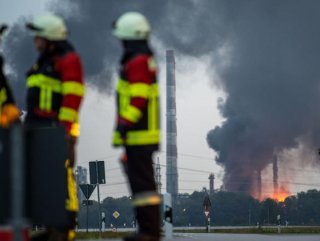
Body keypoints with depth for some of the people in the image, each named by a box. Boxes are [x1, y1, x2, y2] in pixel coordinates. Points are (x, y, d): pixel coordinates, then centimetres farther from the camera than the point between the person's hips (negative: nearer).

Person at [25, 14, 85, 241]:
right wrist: (30, 126, 20)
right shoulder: (44, 62, 22)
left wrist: (64, 128, -21)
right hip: (40, 129, 9)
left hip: (58, 129, -9)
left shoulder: (69, 60, -7)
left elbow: (72, 97, -15)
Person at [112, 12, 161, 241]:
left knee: (141, 181, -8)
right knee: (143, 179, 13)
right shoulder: (146, 59, 18)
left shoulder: (137, 62, -14)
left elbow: (138, 98, -22)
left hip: (138, 135, -11)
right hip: (146, 133, 11)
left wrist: (125, 123, -23)